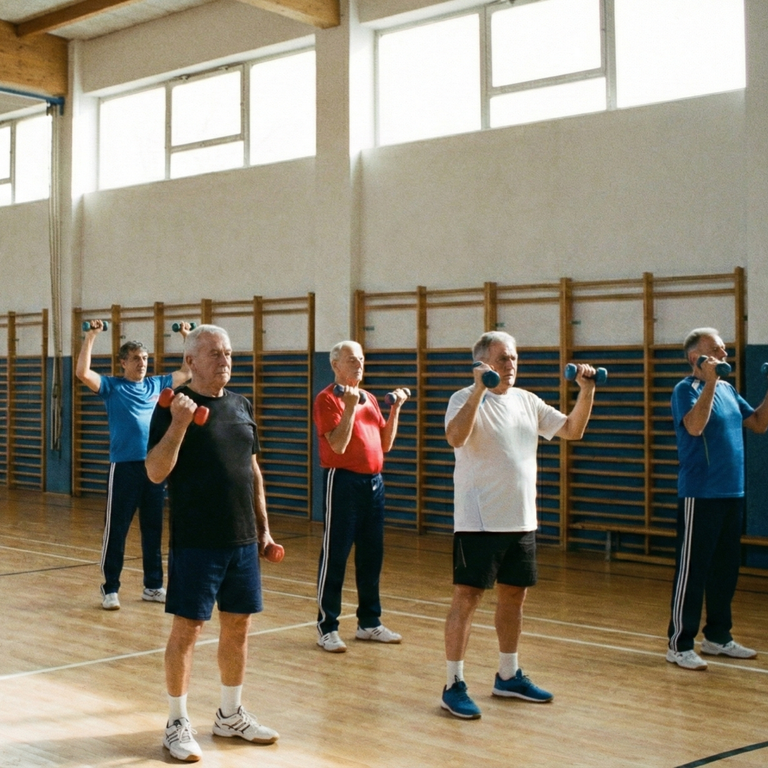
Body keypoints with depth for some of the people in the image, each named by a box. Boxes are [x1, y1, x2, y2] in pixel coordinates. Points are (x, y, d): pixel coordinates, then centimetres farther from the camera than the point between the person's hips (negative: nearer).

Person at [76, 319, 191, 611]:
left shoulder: (157, 385, 13)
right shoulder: (111, 386, 0)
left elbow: (188, 371, 22)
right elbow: (82, 372, -15)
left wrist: (188, 337, 18)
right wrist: (91, 336, -16)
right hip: (124, 467, -5)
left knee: (153, 530, 11)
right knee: (116, 531, 0)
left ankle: (153, 586, 20)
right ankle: (110, 589, 8)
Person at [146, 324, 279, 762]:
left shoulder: (242, 407, 10)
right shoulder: (174, 408, -8)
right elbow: (156, 472, -15)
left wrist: (263, 527, 14)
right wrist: (179, 424, -27)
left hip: (242, 540, 6)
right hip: (195, 542, -6)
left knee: (238, 627, 12)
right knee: (187, 630, -1)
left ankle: (231, 715, 27)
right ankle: (178, 724, 13)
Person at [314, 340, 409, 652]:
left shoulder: (369, 399, 15)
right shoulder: (328, 399, -7)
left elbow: (385, 444, 14)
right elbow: (339, 445, -17)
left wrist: (395, 409, 7)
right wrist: (350, 406, -21)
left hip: (374, 482, 7)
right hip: (343, 482, -7)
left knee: (371, 556, 12)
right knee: (335, 557, -2)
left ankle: (369, 622, 22)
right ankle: (327, 628, 5)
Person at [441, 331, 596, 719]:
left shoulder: (526, 401, 11)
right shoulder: (466, 399, -9)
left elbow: (572, 430, 13)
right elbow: (455, 438, -29)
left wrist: (586, 392, 0)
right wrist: (479, 390, -34)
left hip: (521, 520, 7)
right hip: (479, 522, -7)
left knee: (513, 597, 15)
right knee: (466, 599, -4)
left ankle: (508, 676, 29)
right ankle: (454, 685, 3)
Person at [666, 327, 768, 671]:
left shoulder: (728, 389, 13)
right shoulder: (686, 389, -9)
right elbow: (695, 426, -27)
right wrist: (709, 382, -25)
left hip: (731, 493, 8)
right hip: (700, 495, -8)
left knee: (725, 569, 14)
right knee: (692, 570, -4)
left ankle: (718, 636, 25)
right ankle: (679, 645, 2)